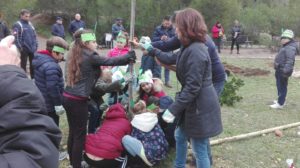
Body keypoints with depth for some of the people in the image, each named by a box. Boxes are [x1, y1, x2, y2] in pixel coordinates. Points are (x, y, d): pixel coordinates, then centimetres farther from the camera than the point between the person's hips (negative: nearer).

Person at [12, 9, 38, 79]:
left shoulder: (30, 24, 13)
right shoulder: (17, 25, -9)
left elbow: (34, 35, 18)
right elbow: (16, 37, -15)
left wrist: (36, 45, 11)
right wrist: (19, 47, -18)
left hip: (32, 48, 6)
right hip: (24, 49, -6)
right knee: (23, 64, 4)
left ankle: (33, 78, 24)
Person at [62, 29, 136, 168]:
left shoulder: (76, 55, 13)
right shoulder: (90, 56, -12)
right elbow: (111, 61, -9)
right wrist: (129, 56, 4)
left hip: (68, 97, 9)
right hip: (77, 100, -9)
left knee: (73, 131, 19)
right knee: (80, 134, 3)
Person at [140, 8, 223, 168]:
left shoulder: (196, 51, -25)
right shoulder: (189, 48, 8)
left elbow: (192, 87, -26)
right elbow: (171, 58, 27)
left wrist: (173, 109, -23)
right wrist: (152, 50, 35)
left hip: (200, 106, -11)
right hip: (194, 104, 11)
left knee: (199, 150, 2)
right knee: (180, 136, 27)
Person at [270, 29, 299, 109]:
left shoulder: (290, 48, -20)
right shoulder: (286, 47, 15)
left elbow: (290, 61, -29)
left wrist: (286, 71, -34)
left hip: (283, 70, -11)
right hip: (280, 70, 11)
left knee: (282, 87, -4)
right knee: (279, 85, 21)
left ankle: (280, 103, 2)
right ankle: (280, 100, 35)